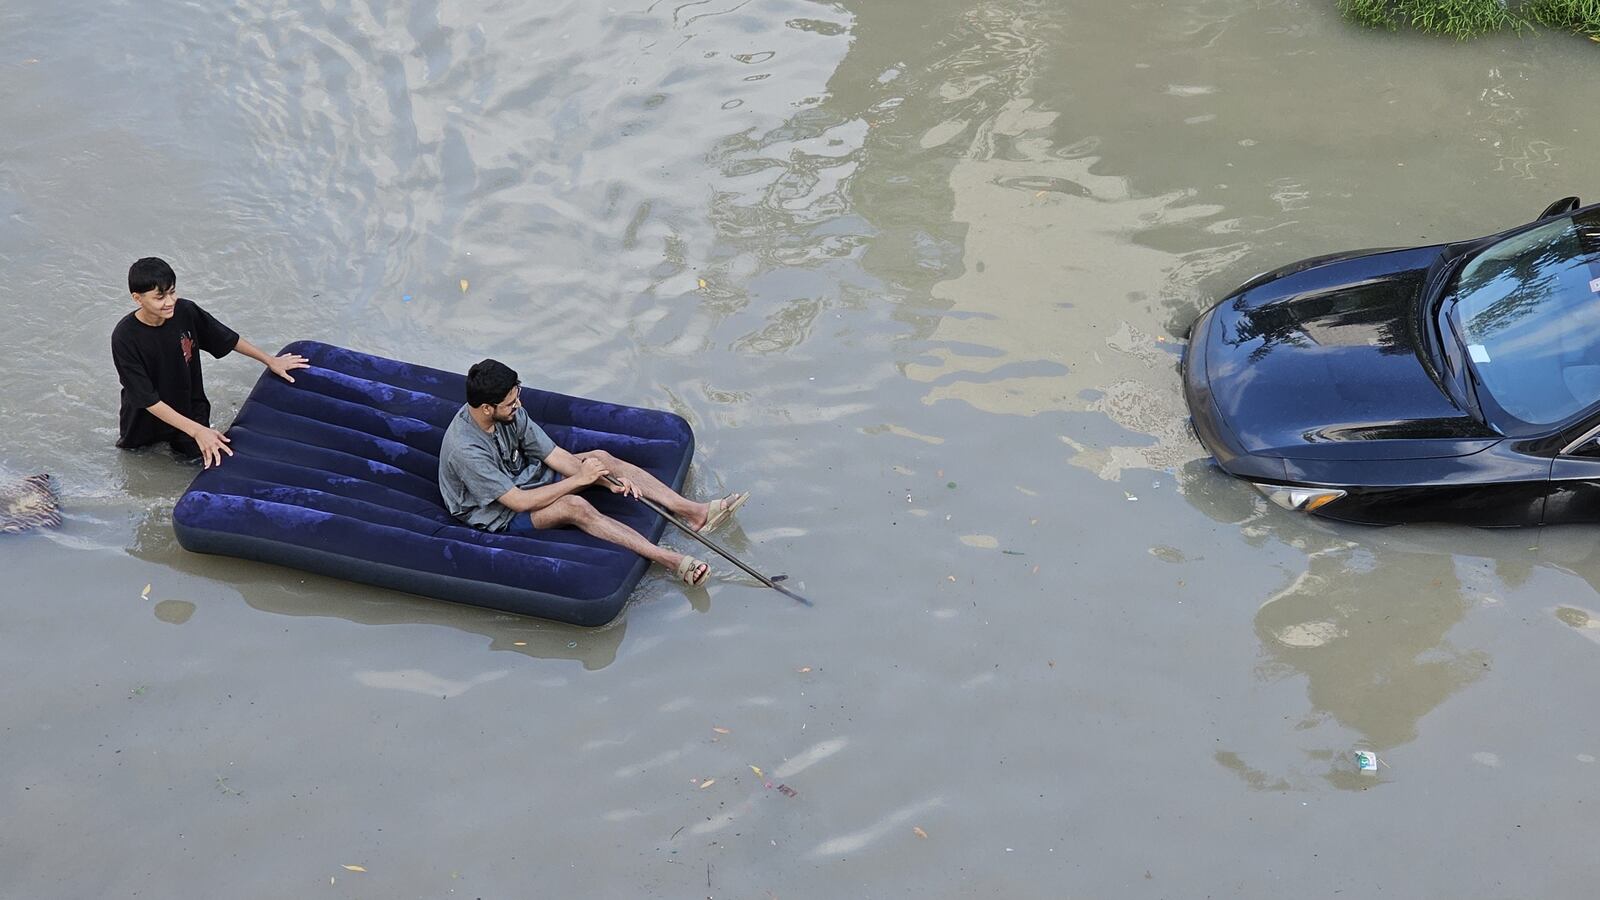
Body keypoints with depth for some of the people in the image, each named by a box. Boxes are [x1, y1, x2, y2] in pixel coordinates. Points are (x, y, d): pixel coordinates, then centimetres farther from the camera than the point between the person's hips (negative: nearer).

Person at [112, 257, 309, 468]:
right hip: (146, 417, -1)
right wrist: (196, 431, -35)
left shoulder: (186, 311, -20)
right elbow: (148, 400, -28)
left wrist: (270, 361, 6)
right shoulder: (124, 338, -28)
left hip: (190, 408, 2)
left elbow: (228, 339, -1)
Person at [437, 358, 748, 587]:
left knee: (599, 457, -7)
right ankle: (671, 561, -38)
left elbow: (554, 455, -8)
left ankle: (693, 512, -11)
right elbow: (518, 502, -31)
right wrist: (579, 480, -26)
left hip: (520, 479, 8)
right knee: (575, 507, -33)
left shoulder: (510, 413, -11)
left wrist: (607, 480, -22)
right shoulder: (465, 449, -33)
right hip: (497, 514, -8)